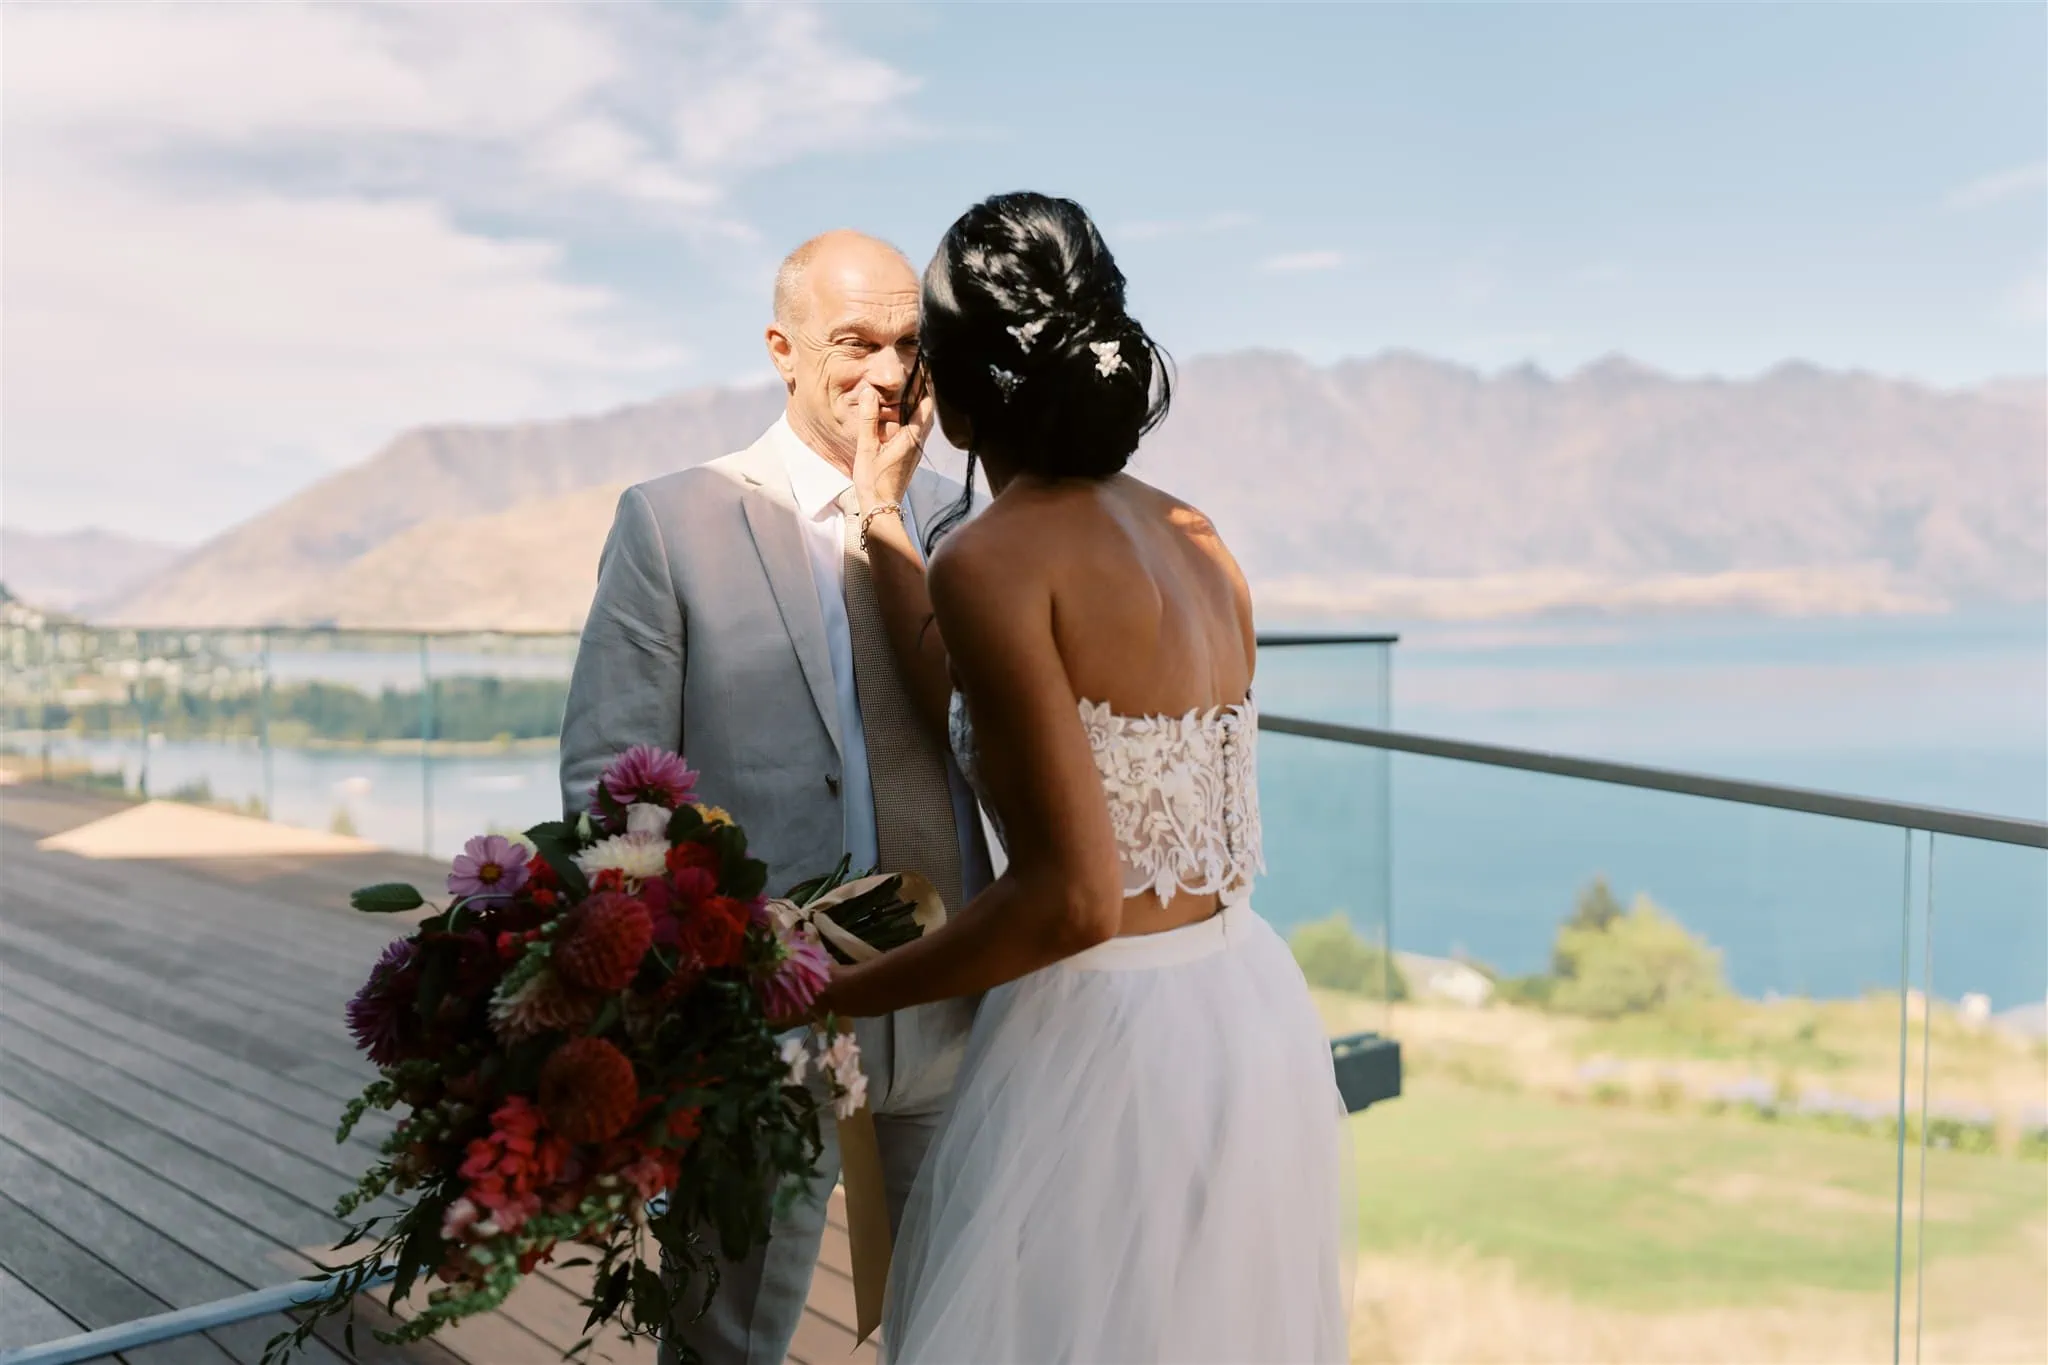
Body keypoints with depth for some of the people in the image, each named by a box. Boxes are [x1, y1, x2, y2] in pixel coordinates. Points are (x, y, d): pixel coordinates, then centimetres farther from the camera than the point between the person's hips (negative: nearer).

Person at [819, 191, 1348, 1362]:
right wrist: (884, 522, 20)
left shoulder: (993, 557, -16)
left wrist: (839, 996, -8)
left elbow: (1072, 898, -21)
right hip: (1253, 1017, 8)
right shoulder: (1193, 537, 6)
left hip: (1107, 1045, -8)